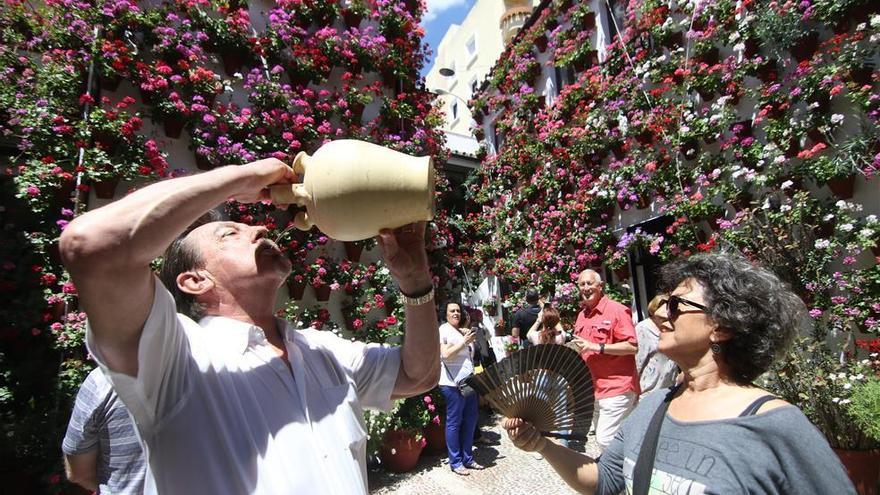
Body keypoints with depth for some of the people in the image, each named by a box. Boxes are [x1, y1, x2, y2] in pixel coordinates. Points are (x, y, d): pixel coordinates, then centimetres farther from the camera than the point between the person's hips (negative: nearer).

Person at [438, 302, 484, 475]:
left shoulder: (461, 331, 17)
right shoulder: (443, 330, -9)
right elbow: (445, 354, -19)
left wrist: (469, 337, 10)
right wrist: (464, 341, -16)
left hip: (468, 382, 9)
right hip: (453, 384, -9)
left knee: (471, 419, 14)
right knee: (454, 423, 0)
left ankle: (468, 458, 26)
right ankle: (455, 462, 12)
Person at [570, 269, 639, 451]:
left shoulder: (616, 310, -12)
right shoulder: (582, 315, 11)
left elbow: (633, 346, -18)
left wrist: (596, 347, -21)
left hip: (616, 387, -8)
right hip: (595, 388, 8)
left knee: (606, 440, -9)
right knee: (601, 438, 18)